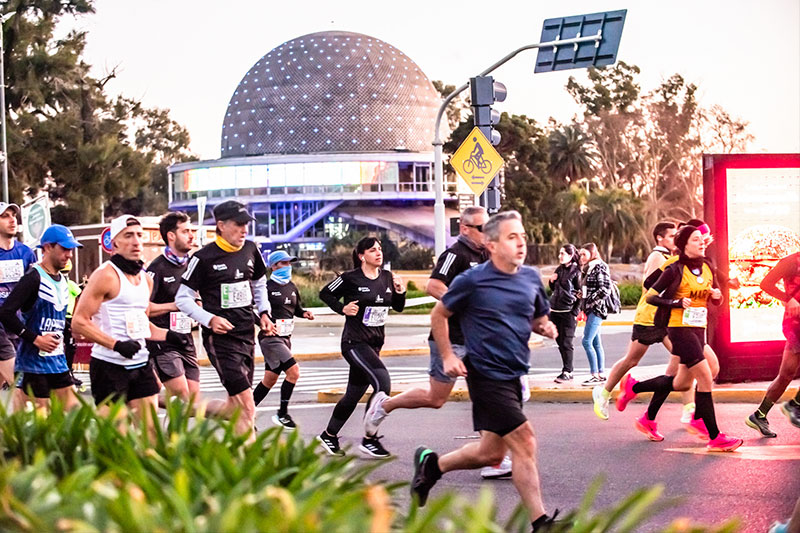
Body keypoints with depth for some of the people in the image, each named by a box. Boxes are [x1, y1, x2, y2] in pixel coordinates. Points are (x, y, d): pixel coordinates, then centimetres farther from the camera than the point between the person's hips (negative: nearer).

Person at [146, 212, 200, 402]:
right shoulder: (157, 268, -9)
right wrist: (175, 305, -14)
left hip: (186, 341, 7)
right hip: (162, 342, -7)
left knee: (194, 399, 1)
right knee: (182, 397, -16)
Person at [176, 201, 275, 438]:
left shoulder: (250, 250, 7)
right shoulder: (204, 257, -10)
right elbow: (183, 298, -6)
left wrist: (264, 313, 9)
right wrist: (210, 319, -18)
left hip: (247, 336, 7)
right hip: (220, 338, -7)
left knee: (234, 407, 12)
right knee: (246, 408, -13)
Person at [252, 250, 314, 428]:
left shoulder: (292, 287, 13)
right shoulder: (267, 287, -11)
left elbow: (296, 308, 25)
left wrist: (305, 313, 3)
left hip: (285, 338, 8)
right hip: (270, 337, -8)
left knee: (270, 379, 12)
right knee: (293, 371, -18)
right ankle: (282, 414, -7)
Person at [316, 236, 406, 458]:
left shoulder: (387, 277, 7)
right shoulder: (351, 278, -9)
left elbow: (398, 307, 14)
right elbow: (325, 294, 3)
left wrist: (400, 291, -4)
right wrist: (342, 308, -11)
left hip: (375, 344, 7)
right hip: (354, 342, -7)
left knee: (353, 395, 12)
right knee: (383, 383, -22)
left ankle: (329, 436, 29)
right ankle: (369, 439, -14)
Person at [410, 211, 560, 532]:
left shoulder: (531, 278, 5)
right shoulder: (472, 281, -11)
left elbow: (539, 318, 20)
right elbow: (439, 315, 2)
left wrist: (546, 328, -3)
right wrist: (447, 356, -5)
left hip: (514, 376, 7)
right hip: (486, 376, -7)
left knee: (491, 452, 13)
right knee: (524, 443, -13)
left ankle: (431, 464, 37)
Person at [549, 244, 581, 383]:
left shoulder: (576, 272, -7)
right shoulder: (559, 269, 13)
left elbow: (580, 294, -7)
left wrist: (575, 313, -11)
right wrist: (552, 281, 2)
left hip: (568, 312, -7)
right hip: (554, 310, 7)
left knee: (566, 343, -5)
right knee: (560, 342, 9)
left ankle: (567, 372, 1)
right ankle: (567, 370, 16)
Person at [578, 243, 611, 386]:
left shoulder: (600, 267, -10)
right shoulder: (588, 269, 18)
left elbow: (605, 289, -18)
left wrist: (590, 302, -16)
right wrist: (581, 295, 7)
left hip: (597, 309, -9)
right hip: (590, 310, 9)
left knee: (587, 341, -13)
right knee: (596, 343, 10)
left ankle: (595, 376, -11)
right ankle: (601, 374, 13)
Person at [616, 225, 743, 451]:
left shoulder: (707, 268, 9)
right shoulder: (676, 270, -11)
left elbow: (712, 298, 20)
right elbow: (651, 296, -9)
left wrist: (717, 296, -3)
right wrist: (677, 303, -21)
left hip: (699, 330, 8)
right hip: (680, 328, -8)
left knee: (683, 383, 14)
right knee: (705, 378, -13)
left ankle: (633, 387, 33)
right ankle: (715, 438, -8)